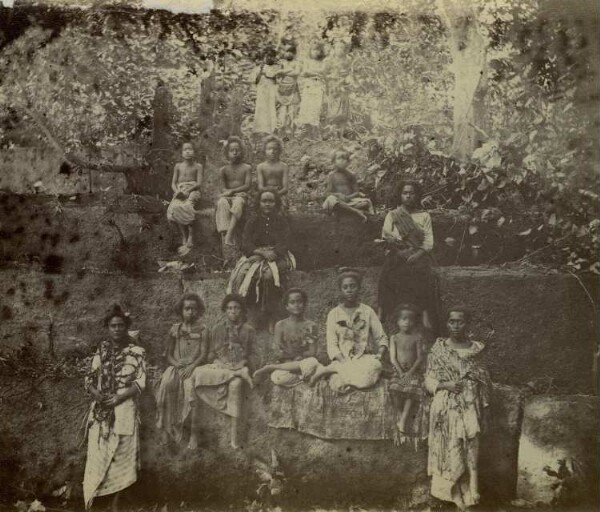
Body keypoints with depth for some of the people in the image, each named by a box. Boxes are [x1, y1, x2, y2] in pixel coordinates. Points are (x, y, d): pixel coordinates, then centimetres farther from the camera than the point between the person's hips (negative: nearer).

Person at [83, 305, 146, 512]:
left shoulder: (137, 352, -2)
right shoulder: (101, 350, 8)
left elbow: (140, 382, -7)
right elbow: (90, 377, 10)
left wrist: (118, 398, -17)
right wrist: (94, 392, -11)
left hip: (124, 410, -2)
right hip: (100, 410, 2)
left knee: (121, 454, 1)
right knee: (98, 453, 0)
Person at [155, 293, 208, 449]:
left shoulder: (202, 330, 8)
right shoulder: (175, 329, 15)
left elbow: (204, 354, -1)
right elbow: (168, 354, 15)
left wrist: (191, 366, -17)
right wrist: (175, 363, -7)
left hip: (194, 367, -2)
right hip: (176, 367, 2)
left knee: (192, 388, -34)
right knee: (166, 384, -31)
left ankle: (193, 434, -30)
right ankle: (171, 425, -23)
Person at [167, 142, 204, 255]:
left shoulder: (198, 166, 9)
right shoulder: (178, 166, 17)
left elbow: (199, 183, -2)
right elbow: (173, 183, 14)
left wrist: (188, 190, -17)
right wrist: (177, 191, -8)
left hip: (192, 191, -3)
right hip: (180, 192, 3)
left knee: (187, 207, -35)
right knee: (175, 208, -30)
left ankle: (190, 240, -33)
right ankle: (184, 240, -27)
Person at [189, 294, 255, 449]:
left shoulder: (248, 330, 11)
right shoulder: (217, 329, 14)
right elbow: (211, 353, 13)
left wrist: (243, 363, -9)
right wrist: (217, 364, -4)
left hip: (239, 365, -2)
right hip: (218, 366, 2)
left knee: (236, 384, -37)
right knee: (198, 373, -31)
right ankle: (240, 373, -30)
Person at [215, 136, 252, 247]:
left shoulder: (246, 168, 9)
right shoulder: (224, 169, 15)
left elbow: (247, 186, -2)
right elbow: (223, 187, 9)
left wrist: (232, 190, -12)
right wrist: (226, 191, -14)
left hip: (240, 194, -2)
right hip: (226, 196, 2)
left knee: (238, 203, -38)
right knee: (222, 203, -35)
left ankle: (230, 233, -50)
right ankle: (224, 233, -49)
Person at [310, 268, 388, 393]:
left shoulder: (368, 312, 11)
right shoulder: (333, 314, 9)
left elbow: (382, 338, 11)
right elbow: (332, 345, 1)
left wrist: (380, 353, -11)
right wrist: (343, 361, -17)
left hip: (364, 359, 4)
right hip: (342, 360, -4)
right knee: (338, 385, -41)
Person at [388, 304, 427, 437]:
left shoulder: (417, 338, 4)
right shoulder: (394, 338, 6)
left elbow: (420, 357, -1)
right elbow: (393, 358, 0)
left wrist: (411, 372, -12)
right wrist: (400, 372, -13)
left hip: (414, 371, -1)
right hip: (399, 370, 1)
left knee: (412, 391, -26)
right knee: (395, 390, -26)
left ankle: (402, 421, -25)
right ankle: (402, 416, -8)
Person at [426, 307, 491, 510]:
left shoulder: (475, 349, 5)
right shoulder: (438, 348, 0)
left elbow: (483, 381, 8)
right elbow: (429, 379, 1)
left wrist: (482, 410, 4)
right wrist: (445, 385, -17)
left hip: (469, 407, 2)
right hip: (446, 406, -2)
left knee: (468, 452, 2)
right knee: (448, 450, -2)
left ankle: (466, 495, 12)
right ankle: (449, 493, 9)